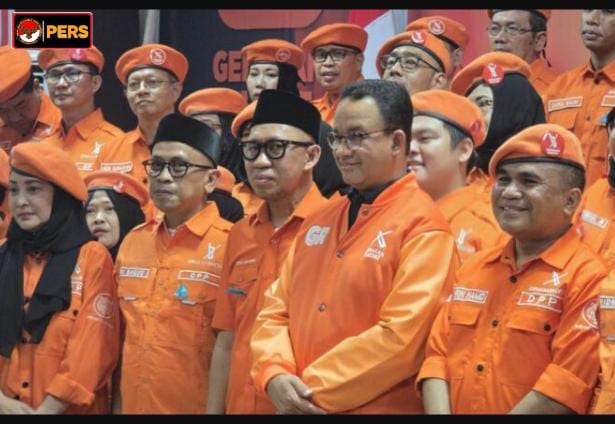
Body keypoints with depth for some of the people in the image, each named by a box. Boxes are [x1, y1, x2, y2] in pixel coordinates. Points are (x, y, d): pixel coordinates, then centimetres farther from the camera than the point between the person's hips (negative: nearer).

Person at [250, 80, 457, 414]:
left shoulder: (422, 225, -12)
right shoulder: (318, 221, 12)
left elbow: (402, 336, -20)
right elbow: (276, 309, 11)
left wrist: (312, 389, -16)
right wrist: (275, 375, -9)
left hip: (378, 407, -6)